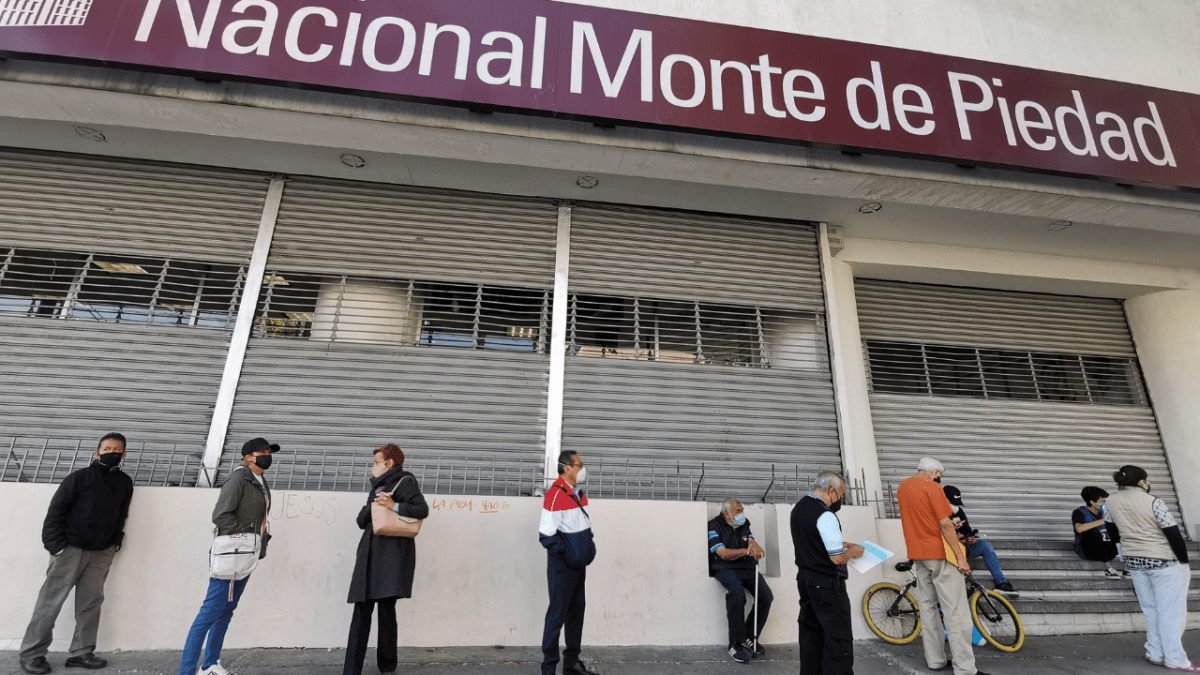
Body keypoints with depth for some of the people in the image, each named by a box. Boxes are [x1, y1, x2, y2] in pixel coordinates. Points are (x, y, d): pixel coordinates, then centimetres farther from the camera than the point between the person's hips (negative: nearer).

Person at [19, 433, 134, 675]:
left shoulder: (124, 483, 5)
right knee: (50, 602, 2)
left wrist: (115, 542, 9)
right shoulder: (81, 477, -9)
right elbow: (56, 510, -9)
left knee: (91, 603, 7)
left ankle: (81, 652, 15)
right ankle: (32, 654, 16)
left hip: (102, 553, 4)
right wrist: (55, 544, -13)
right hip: (71, 549, -4)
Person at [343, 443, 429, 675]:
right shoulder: (377, 487, 23)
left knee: (386, 608, -4)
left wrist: (394, 506, -20)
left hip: (392, 554, -6)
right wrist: (374, 505, -3)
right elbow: (361, 521, 15)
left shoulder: (404, 482, 0)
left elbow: (423, 509, -11)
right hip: (370, 554, 7)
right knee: (361, 612, 1)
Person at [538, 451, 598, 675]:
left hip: (579, 565, 9)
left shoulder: (578, 495, 10)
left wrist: (590, 547, 9)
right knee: (557, 614, 1)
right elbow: (546, 534, -21)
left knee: (577, 612, 17)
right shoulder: (555, 495, -20)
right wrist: (565, 555, -20)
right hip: (562, 567, -9)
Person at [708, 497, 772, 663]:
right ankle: (735, 644, -21)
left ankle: (750, 638, 0)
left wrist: (753, 545, -19)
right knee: (737, 592, -34)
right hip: (725, 569, -6)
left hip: (747, 568, 6)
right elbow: (723, 553, -10)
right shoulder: (715, 526, -3)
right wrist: (746, 551, -18)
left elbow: (752, 541, 6)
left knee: (766, 595, -17)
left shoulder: (744, 525, 17)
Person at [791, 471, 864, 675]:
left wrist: (840, 544, 18)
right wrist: (852, 552, 1)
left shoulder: (798, 507, 7)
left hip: (804, 578, 9)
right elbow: (837, 558, -18)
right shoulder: (825, 516, -21)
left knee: (811, 634, 17)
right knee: (839, 639, -1)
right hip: (826, 584, -9)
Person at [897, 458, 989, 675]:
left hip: (917, 554, 7)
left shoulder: (903, 486, 10)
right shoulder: (932, 488, -14)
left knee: (927, 606, 14)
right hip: (939, 552, -7)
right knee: (955, 610, -2)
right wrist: (960, 557, -14)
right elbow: (945, 525, -17)